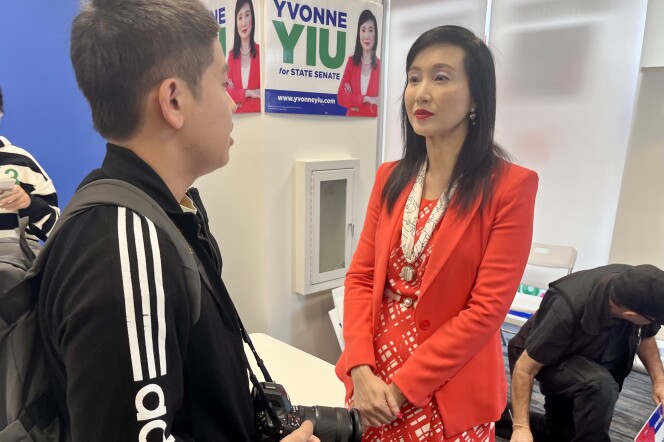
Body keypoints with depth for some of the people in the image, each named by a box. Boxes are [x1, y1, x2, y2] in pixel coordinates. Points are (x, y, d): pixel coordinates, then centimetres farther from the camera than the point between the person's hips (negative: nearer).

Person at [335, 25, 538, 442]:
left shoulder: (511, 185, -13)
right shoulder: (391, 177, 1)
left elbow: (487, 309, -16)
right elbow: (360, 276, 0)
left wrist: (401, 386, -14)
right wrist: (362, 371, -11)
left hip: (448, 396, -4)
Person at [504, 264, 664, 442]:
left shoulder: (637, 290, -24)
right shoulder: (566, 310, -40)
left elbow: (646, 337, 0)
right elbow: (524, 368, -31)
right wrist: (520, 427, -31)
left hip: (586, 358, 7)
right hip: (544, 357, -7)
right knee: (599, 385, -37)